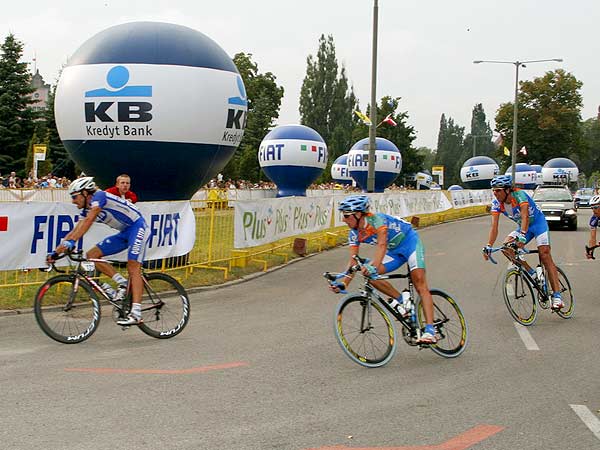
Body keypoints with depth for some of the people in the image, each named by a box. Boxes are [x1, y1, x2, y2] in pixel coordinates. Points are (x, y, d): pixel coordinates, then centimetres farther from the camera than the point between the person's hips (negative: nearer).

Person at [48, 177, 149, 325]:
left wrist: (71, 242, -41)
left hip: (137, 226, -9)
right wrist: (56, 251, -3)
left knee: (133, 267, -20)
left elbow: (88, 221, -32)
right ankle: (122, 282, -2)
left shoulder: (99, 196, -19)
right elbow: (75, 231, 5)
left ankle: (136, 314, -27)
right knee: (91, 255, -2)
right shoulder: (87, 209, 7)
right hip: (124, 233, 9)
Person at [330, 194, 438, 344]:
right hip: (394, 251, 7)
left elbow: (382, 245, -43)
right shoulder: (354, 234, -8)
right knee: (370, 275, -15)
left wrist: (373, 265, -58)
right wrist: (344, 283, -24)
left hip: (410, 243, -7)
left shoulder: (377, 220, -29)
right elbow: (353, 261, -11)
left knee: (419, 283, -20)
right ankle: (402, 301, 1)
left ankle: (430, 330, -28)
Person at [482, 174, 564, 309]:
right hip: (522, 227, 6)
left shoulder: (519, 195, -29)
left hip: (538, 223, -6)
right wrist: (488, 246, -30)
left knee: (545, 255, -20)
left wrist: (522, 235, -58)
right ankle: (532, 274, -7)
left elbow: (525, 215, -43)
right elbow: (494, 226, -18)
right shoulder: (496, 202, -13)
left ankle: (557, 296, -23)